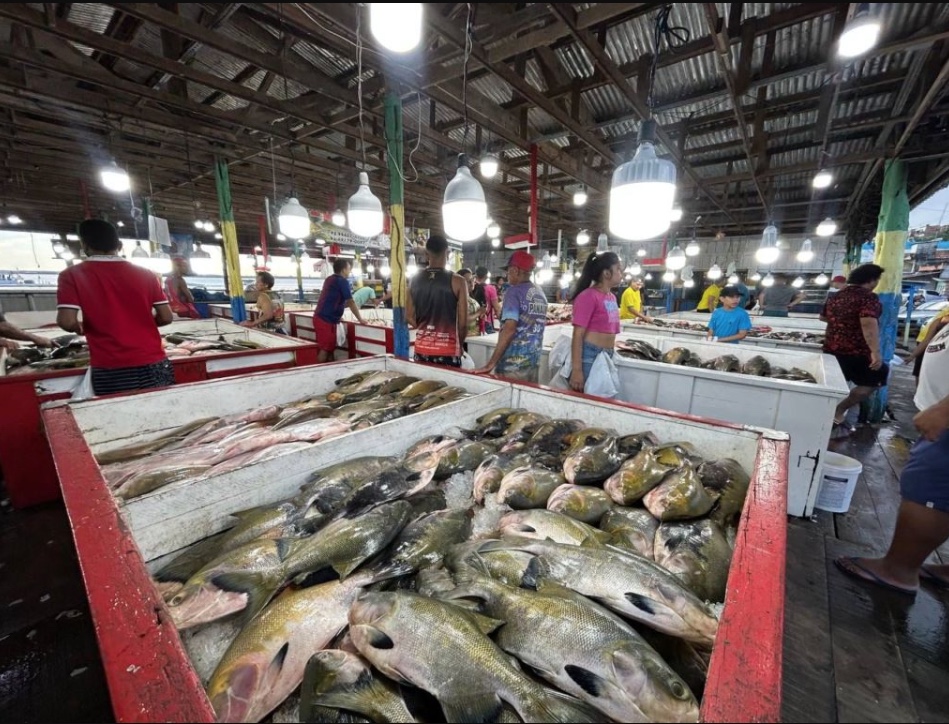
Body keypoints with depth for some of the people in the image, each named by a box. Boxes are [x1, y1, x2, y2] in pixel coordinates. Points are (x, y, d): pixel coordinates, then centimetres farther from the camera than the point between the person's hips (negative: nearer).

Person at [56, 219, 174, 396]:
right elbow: (166, 318, 3)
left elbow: (67, 322, -9)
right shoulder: (145, 274, 5)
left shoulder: (72, 275, 0)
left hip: (110, 370, -1)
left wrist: (81, 328, 13)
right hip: (153, 364, 2)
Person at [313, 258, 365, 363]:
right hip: (326, 320, -9)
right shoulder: (343, 281, -10)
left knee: (329, 348, 13)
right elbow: (351, 302, -9)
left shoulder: (330, 279, 15)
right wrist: (360, 319, -2)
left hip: (320, 317, 9)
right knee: (325, 349, -4)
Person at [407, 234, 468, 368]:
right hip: (447, 350, -4)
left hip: (421, 348, 4)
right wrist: (460, 345, 9)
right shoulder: (457, 281, -9)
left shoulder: (415, 280, 3)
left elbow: (410, 317, 8)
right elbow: (463, 323, -7)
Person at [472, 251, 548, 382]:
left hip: (513, 364, -7)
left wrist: (491, 363, -19)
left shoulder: (514, 291, -10)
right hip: (534, 362, 7)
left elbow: (509, 328, -20)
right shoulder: (541, 294, 11)